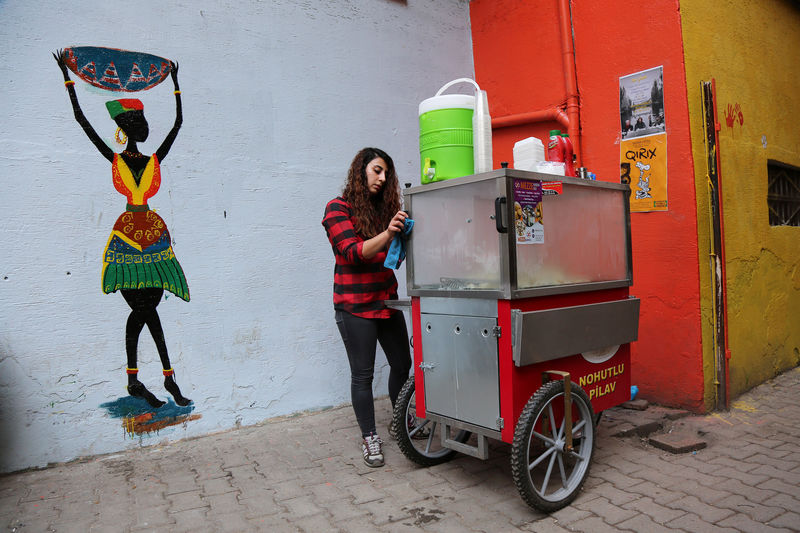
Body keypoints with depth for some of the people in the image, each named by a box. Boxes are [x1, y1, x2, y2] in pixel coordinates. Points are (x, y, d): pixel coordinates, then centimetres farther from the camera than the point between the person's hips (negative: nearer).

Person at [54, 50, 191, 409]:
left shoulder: (155, 160, 11)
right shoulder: (115, 159, 6)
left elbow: (178, 123, 17)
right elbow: (81, 120, 9)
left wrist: (175, 82, 24)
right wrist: (68, 79, 14)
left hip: (154, 234, 2)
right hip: (127, 236, -2)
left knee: (142, 310, 2)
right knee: (146, 309, -6)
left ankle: (134, 380, 11)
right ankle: (169, 376, 3)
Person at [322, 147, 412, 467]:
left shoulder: (385, 207, 11)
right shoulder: (338, 208, -6)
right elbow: (352, 252, -19)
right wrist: (386, 234, -33)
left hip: (386, 301, 6)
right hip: (355, 306, -6)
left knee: (402, 364, 13)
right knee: (362, 374, 3)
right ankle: (369, 438, 18)